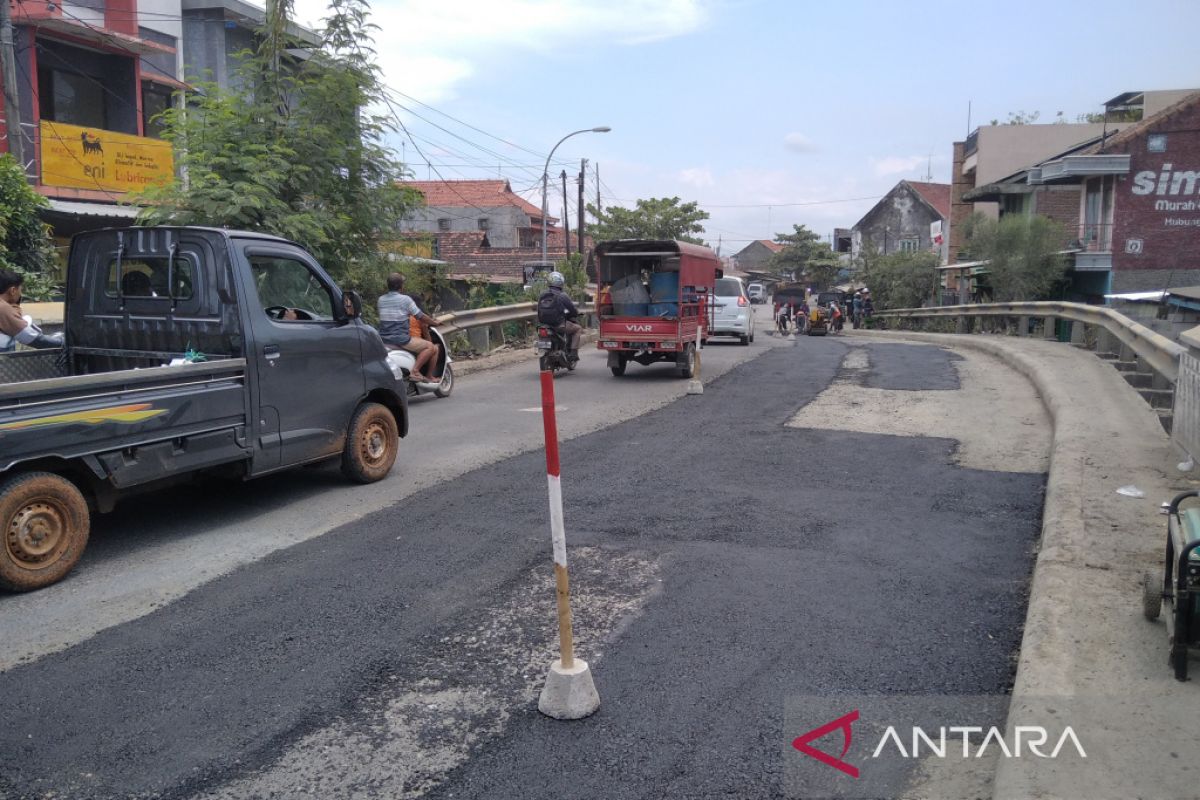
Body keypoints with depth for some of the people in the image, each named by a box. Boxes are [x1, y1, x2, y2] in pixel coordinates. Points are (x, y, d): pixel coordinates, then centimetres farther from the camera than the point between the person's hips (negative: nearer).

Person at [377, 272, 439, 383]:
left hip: (383, 340, 7)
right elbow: (420, 316, -3)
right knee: (431, 347, -5)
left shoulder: (381, 299, 9)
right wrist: (434, 322, 13)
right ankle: (415, 370, -20)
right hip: (400, 339, -7)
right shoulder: (405, 299, -8)